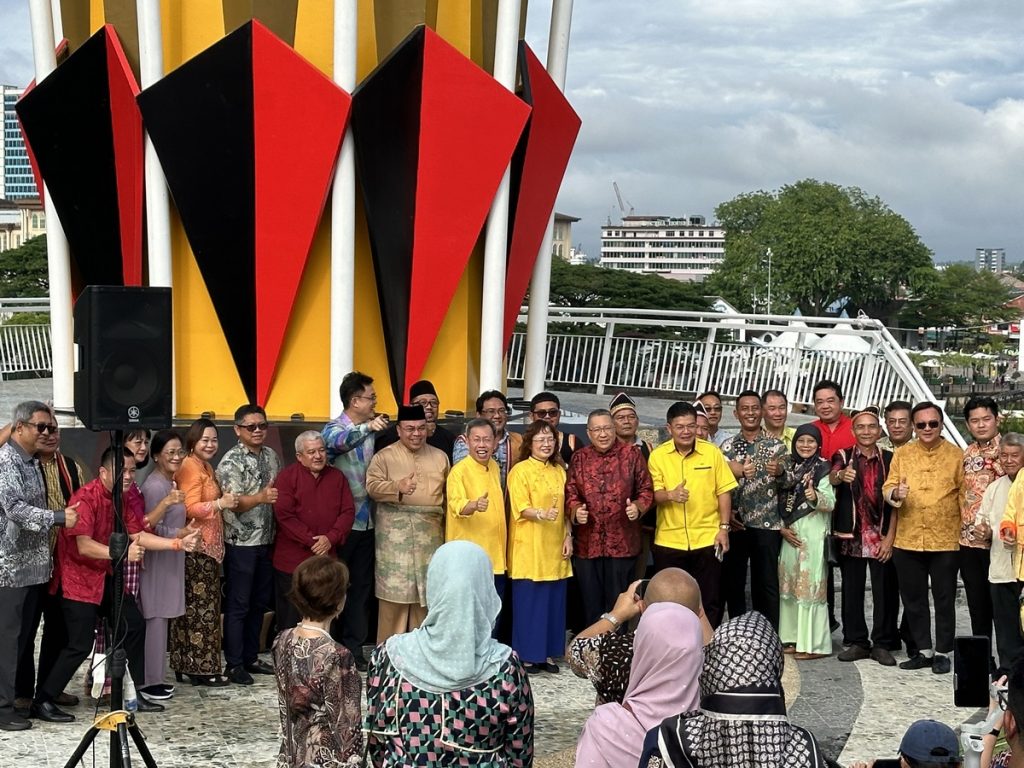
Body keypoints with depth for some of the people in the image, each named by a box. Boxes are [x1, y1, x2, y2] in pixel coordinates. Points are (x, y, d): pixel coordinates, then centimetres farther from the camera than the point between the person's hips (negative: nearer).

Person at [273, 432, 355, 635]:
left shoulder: (337, 477, 9)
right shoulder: (287, 476, -3)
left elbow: (348, 511, 4)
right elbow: (284, 515, -12)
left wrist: (331, 538, -12)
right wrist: (312, 541, -15)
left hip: (327, 560, 4)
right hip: (292, 562, -3)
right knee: (290, 621, 3)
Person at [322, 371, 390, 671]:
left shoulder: (370, 430, 9)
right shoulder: (334, 429, -10)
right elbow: (340, 442, -35)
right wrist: (367, 427, -51)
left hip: (366, 522, 6)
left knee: (361, 587, 10)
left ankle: (354, 649, 17)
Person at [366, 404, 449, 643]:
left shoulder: (439, 457, 14)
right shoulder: (385, 456, 2)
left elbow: (448, 494, 16)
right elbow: (372, 486, -11)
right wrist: (398, 487, -28)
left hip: (430, 533, 4)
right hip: (395, 534, -4)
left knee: (426, 592, 7)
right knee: (395, 590, -5)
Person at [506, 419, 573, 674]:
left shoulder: (559, 472, 14)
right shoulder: (520, 471, -5)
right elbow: (520, 508, -13)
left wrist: (568, 536, 7)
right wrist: (541, 514, -31)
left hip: (555, 548, 6)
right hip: (529, 548, -6)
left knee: (553, 601, 6)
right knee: (529, 601, -3)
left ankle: (548, 653, 15)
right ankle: (527, 655, 4)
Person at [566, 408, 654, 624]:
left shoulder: (632, 454, 3)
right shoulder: (579, 458, 9)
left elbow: (646, 490, 4)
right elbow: (571, 493, 8)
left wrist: (638, 507, -15)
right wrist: (575, 510, -12)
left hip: (623, 543, -2)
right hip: (587, 544, 2)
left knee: (618, 605, 4)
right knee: (590, 606, 7)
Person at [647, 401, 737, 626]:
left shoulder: (712, 452, -1)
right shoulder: (657, 456, -1)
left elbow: (724, 492, 3)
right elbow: (655, 495, -4)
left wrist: (723, 528, -3)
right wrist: (670, 495, -26)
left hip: (707, 539, 0)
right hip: (668, 541, 0)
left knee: (710, 601, 5)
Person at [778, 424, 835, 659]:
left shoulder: (823, 469, -5)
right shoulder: (790, 468, 13)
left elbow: (830, 503, -14)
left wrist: (815, 496, -34)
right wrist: (782, 527, 0)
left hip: (813, 534, -6)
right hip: (790, 534, 6)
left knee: (810, 587, -7)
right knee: (790, 586, 9)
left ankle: (814, 644, -3)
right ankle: (793, 638, 18)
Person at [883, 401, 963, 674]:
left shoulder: (956, 455, 1)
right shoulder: (902, 454, 7)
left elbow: (965, 495, 2)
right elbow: (887, 487, 4)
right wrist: (895, 493, -20)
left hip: (945, 541, -2)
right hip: (907, 540, 3)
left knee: (944, 599, 5)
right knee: (913, 598, 9)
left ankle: (942, 652, 15)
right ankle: (923, 651, 20)